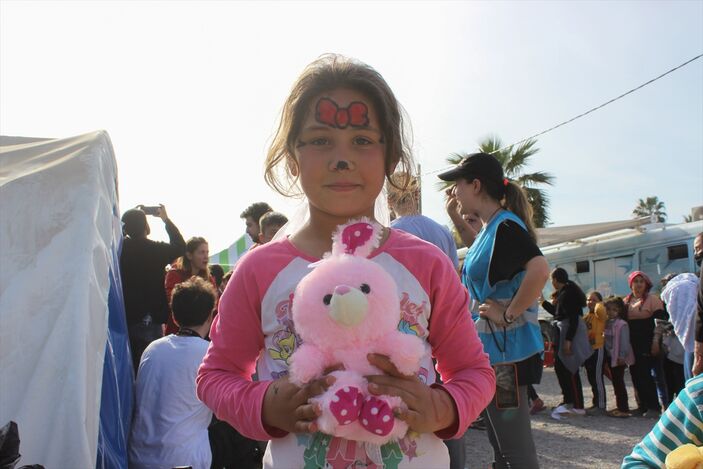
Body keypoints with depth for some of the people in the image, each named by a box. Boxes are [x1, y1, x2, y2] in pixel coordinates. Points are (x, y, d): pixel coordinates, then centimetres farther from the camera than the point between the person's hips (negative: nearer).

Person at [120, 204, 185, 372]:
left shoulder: (121, 248, -4)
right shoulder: (154, 250, -12)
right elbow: (180, 246, 6)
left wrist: (133, 218, 15)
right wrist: (165, 219, 11)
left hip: (124, 319, 4)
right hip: (149, 320, -4)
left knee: (129, 366, 14)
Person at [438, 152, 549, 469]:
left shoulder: (506, 226, -16)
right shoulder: (489, 229, 13)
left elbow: (539, 270, -31)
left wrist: (509, 314, -24)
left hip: (506, 349, -10)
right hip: (490, 348, 10)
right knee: (501, 443, 19)